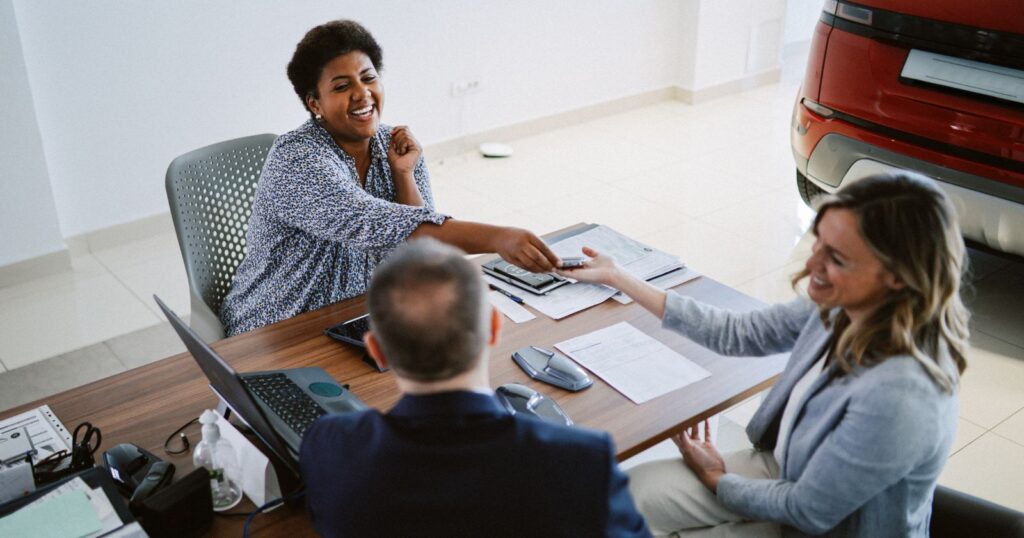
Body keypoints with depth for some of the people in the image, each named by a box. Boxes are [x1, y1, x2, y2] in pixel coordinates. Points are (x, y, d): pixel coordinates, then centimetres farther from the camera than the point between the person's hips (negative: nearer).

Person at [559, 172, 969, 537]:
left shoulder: (897, 396, -38)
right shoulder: (844, 308, -15)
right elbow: (738, 334, -2)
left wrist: (717, 480, -6)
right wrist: (618, 279, -1)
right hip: (791, 472, 6)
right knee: (637, 490, 3)